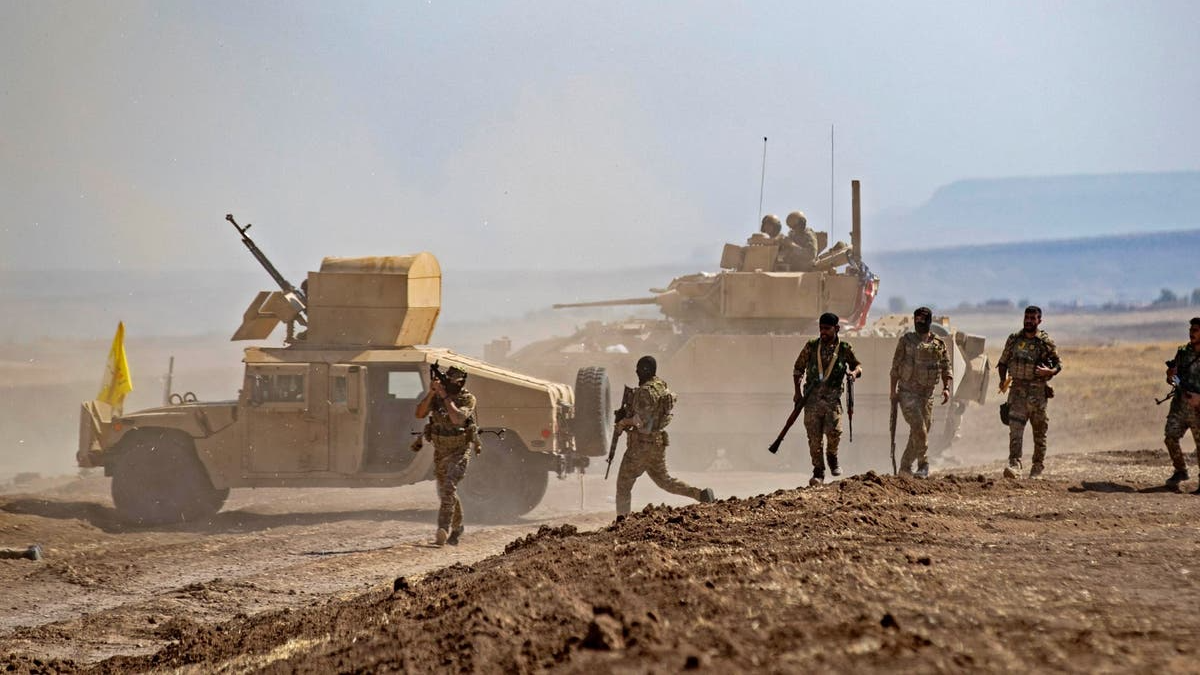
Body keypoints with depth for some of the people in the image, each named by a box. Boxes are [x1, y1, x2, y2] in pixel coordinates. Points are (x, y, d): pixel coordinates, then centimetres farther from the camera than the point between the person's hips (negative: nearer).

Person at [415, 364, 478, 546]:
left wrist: (445, 396, -27)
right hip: (440, 450, 5)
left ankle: (443, 530, -29)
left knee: (449, 487, -24)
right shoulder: (436, 396, -2)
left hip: (460, 451, -5)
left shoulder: (468, 399, -12)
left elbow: (457, 418, -29)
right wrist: (431, 393, -23)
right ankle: (457, 527, 36)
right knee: (445, 491, 16)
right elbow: (419, 414, -13)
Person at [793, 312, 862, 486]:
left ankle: (832, 457, 16)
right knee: (814, 436, -3)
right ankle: (818, 472, 8)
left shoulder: (844, 349, 5)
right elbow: (798, 369, 14)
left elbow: (858, 366, 17)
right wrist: (797, 391, 5)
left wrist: (855, 372, -8)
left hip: (832, 398, -1)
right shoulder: (811, 346, 6)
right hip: (812, 398, 1)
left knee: (834, 431, -16)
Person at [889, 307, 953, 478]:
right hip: (908, 393, -4)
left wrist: (946, 388, -9)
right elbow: (895, 367, 1)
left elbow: (947, 370, 9)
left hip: (927, 395, 4)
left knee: (921, 431, 6)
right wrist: (893, 390, -6)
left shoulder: (939, 345, 7)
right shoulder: (906, 341, 0)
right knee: (918, 429, -18)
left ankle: (905, 467, 17)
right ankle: (923, 464, -9)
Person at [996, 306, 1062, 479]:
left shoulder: (1046, 342, -1)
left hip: (1037, 391, -1)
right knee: (1015, 428, -14)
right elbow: (1003, 362, 15)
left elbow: (1059, 364, 5)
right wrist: (1003, 380, -1)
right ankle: (1014, 465, -21)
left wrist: (1050, 372, -17)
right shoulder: (1014, 339, 7)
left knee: (1039, 431, 7)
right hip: (1017, 389, 1)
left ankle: (1038, 468, 18)